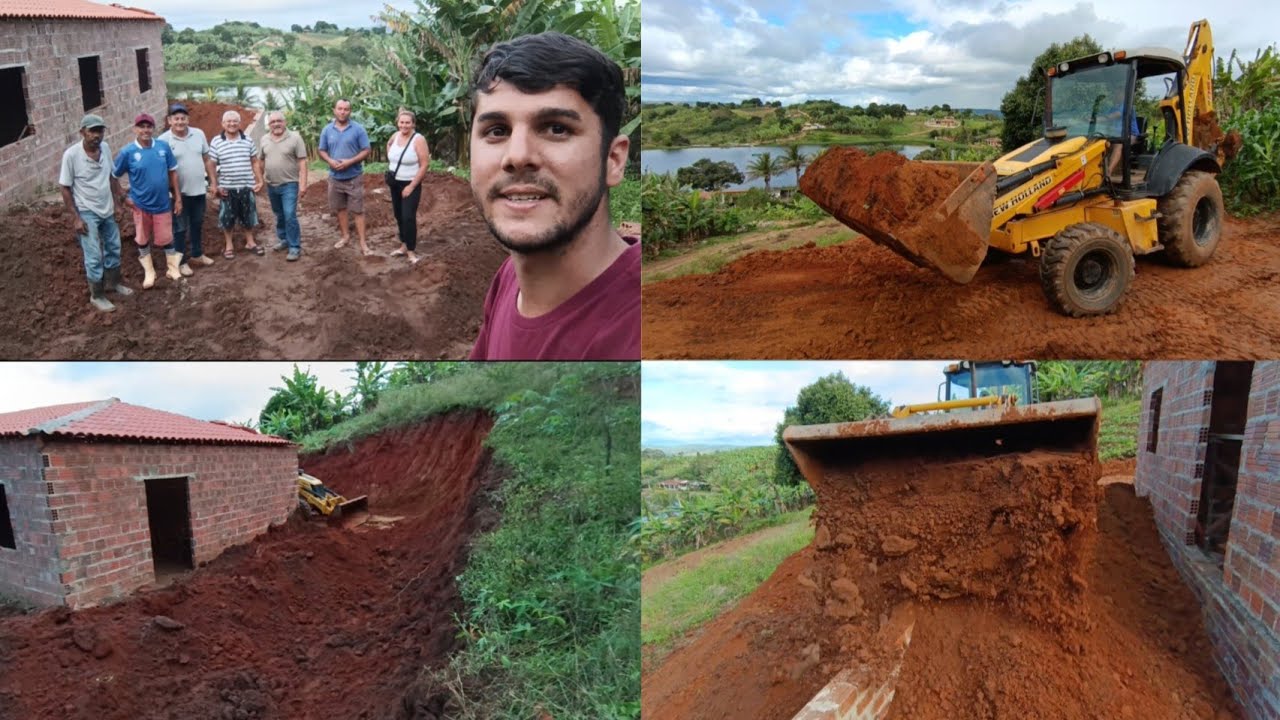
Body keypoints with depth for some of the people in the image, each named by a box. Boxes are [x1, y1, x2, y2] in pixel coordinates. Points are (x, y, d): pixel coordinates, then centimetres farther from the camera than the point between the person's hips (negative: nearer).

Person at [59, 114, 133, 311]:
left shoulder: (105, 148, -6)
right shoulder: (71, 155, -20)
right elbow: (65, 188, -14)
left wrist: (120, 195, 7)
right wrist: (75, 217, -15)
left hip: (107, 210, 6)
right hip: (87, 213, -6)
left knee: (113, 248, 20)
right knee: (94, 257, -1)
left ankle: (112, 283, 39)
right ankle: (97, 296, 13)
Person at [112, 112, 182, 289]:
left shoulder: (163, 146, -7)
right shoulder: (127, 152, -12)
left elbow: (173, 173, 1)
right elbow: (113, 176, -3)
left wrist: (178, 198, 1)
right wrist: (124, 198, -5)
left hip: (162, 204, 1)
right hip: (140, 205, 0)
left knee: (166, 239, 10)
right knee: (143, 240, 14)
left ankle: (173, 268, 29)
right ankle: (149, 272, 28)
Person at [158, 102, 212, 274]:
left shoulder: (199, 134, -1)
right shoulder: (163, 140, -13)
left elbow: (206, 158, 9)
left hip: (199, 189, 4)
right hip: (179, 192, -4)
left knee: (197, 224, 20)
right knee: (180, 228, 7)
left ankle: (197, 254, 37)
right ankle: (181, 262, 18)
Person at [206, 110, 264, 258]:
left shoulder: (248, 140, 4)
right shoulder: (216, 142, -4)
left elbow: (255, 162, 9)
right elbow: (211, 164, -1)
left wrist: (259, 180, 2)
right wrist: (214, 184, -6)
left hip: (246, 186, 2)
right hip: (226, 188, -2)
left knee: (248, 216, 12)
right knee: (227, 218, 7)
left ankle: (250, 242, 27)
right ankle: (229, 245, 20)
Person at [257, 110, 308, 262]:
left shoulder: (295, 138, -8)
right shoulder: (264, 140, 7)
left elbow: (302, 162, -10)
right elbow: (260, 161, 15)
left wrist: (303, 183, -15)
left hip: (289, 184, -5)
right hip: (271, 185, 5)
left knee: (290, 216, -12)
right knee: (279, 215, 16)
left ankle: (295, 247, -7)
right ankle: (283, 240, 31)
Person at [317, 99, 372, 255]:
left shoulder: (358, 129, -7)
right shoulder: (327, 130, 3)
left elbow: (366, 151, -8)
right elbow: (322, 151, 8)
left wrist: (350, 162, -20)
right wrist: (330, 160, -14)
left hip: (354, 177, -4)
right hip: (335, 177, 4)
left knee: (358, 210, -2)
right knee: (340, 208, 15)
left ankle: (363, 243, -1)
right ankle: (345, 235, 31)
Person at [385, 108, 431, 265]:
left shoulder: (418, 140, -17)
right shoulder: (395, 136, 3)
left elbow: (424, 166, -19)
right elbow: (389, 145, 29)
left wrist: (411, 186, -19)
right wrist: (390, 163, 15)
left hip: (411, 184, -7)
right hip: (395, 183, 7)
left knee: (408, 217, -12)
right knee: (399, 216, 13)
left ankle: (411, 251, -5)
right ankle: (404, 246, 25)